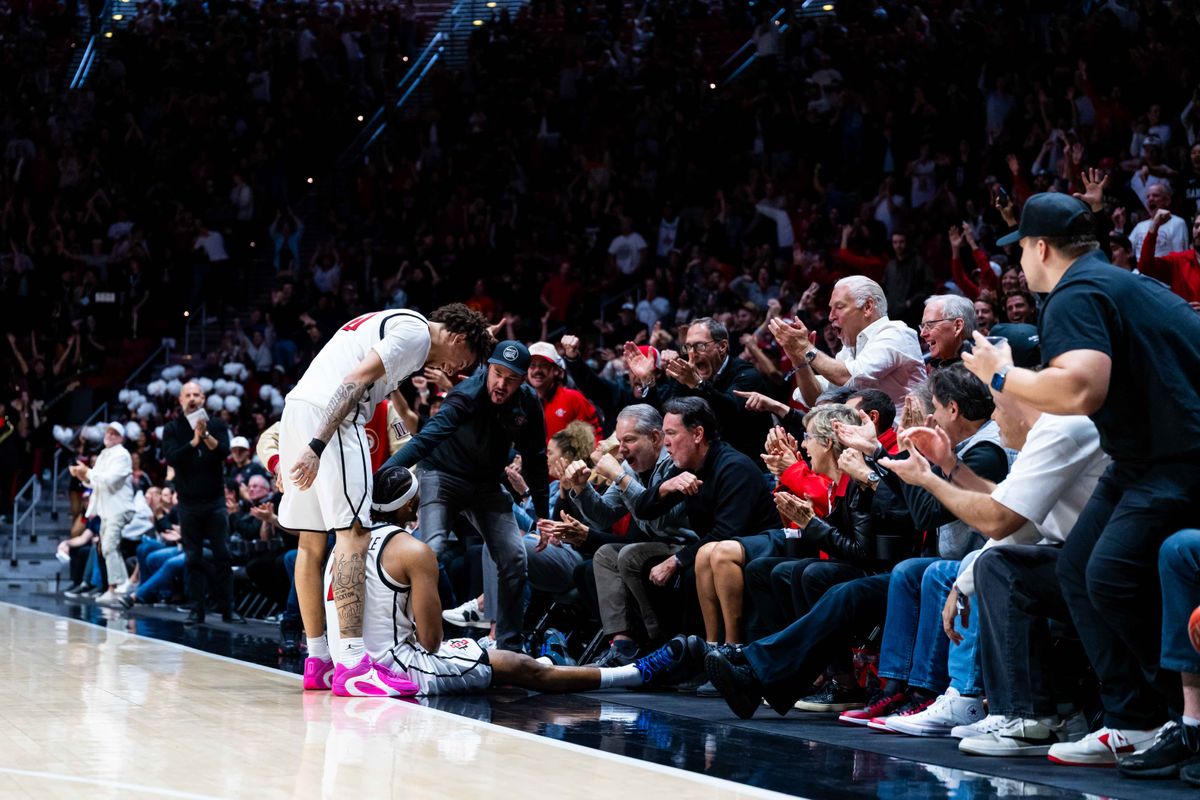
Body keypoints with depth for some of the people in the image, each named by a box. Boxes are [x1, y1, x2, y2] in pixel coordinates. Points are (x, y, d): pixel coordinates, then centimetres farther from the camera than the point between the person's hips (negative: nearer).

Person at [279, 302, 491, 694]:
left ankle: (318, 661, 18)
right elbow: (355, 381, -16)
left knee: (312, 542, 12)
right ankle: (351, 663, -18)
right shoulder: (416, 331, -4)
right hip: (328, 415, -10)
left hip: (297, 406, 10)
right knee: (353, 531, -12)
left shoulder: (392, 323, 27)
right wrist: (317, 446, -21)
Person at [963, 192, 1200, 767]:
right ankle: (1133, 721, 4)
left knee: (1111, 574, -23)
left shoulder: (1075, 295, -15)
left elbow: (1080, 390, -31)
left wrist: (1002, 375, -14)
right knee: (1078, 566, 6)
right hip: (1146, 456, 11)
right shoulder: (1119, 283, 17)